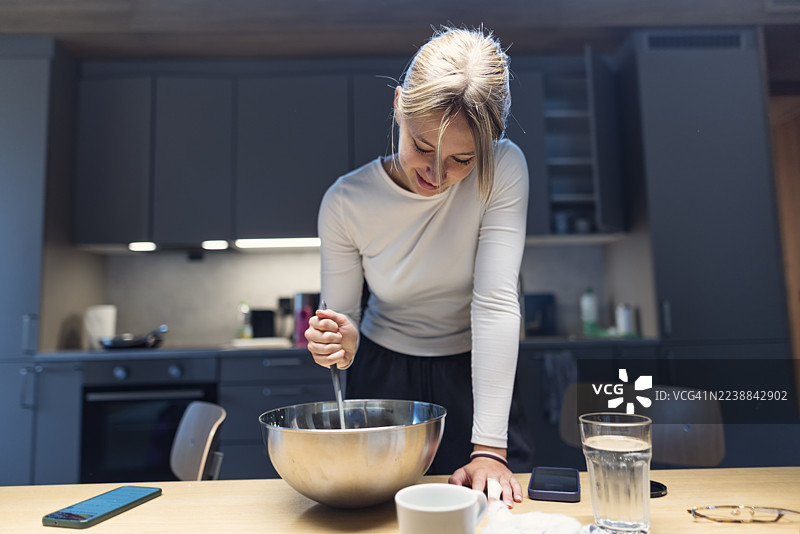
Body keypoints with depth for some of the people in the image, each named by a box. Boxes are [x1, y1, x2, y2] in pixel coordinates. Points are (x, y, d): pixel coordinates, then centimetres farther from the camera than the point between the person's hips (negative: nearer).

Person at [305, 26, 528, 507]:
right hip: (383, 375, 1)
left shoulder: (505, 169, -21)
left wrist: (490, 447, -29)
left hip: (473, 372, 0)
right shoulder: (345, 202, -19)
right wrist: (341, 343, -35)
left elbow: (496, 303, -27)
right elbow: (343, 320, -10)